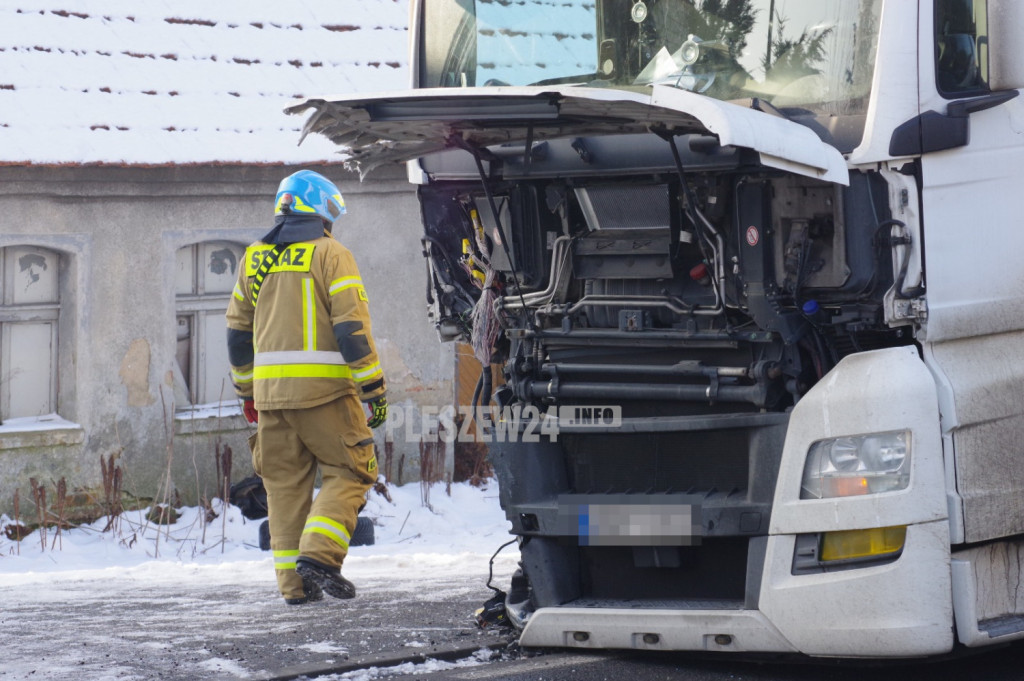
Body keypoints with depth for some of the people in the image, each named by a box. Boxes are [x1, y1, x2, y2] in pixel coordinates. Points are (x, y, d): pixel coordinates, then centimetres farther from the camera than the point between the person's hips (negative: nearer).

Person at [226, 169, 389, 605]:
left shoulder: (256, 259, 14)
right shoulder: (330, 255, -4)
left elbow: (238, 331, 18)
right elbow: (352, 327, -10)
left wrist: (246, 390, 26)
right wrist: (374, 389, -8)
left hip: (270, 388, 5)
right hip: (324, 388, -5)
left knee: (285, 483, 10)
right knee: (347, 472, 4)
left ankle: (294, 583, 7)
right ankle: (319, 554, -14)